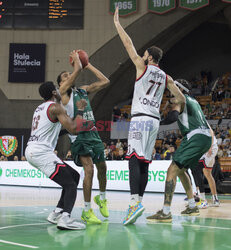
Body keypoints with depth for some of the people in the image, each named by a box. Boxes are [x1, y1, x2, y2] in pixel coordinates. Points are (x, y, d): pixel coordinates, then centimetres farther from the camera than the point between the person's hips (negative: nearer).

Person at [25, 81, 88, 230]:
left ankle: (57, 213, 13)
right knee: (70, 185, -13)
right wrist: (80, 111, -1)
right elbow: (73, 129, -16)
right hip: (41, 152, -9)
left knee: (74, 176, 16)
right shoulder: (56, 107, -7)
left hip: (31, 151, 9)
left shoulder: (41, 108, 22)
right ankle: (65, 218, -33)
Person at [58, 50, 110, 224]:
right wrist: (75, 59, 7)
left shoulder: (84, 90, 18)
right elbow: (77, 70, -12)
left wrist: (89, 65, 17)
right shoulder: (64, 91, -1)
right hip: (79, 134, -7)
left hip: (93, 132, 7)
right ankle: (87, 211, -10)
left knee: (102, 167, 14)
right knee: (89, 169, -18)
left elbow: (105, 82, 13)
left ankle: (102, 198, 40)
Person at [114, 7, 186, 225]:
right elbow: (181, 97, 21)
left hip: (140, 118, -7)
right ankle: (138, 203, 7)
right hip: (154, 120, 7)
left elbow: (129, 45, 3)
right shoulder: (165, 77, 16)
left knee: (134, 160, -16)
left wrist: (117, 24, 10)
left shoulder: (143, 67, 0)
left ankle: (135, 202, -30)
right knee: (144, 163, 7)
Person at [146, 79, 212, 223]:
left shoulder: (179, 99, 2)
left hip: (195, 137, -9)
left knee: (172, 170, -12)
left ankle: (166, 213, -21)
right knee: (181, 170, 23)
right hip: (207, 137, 9)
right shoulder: (193, 101, 29)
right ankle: (192, 207, 24)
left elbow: (173, 116, -18)